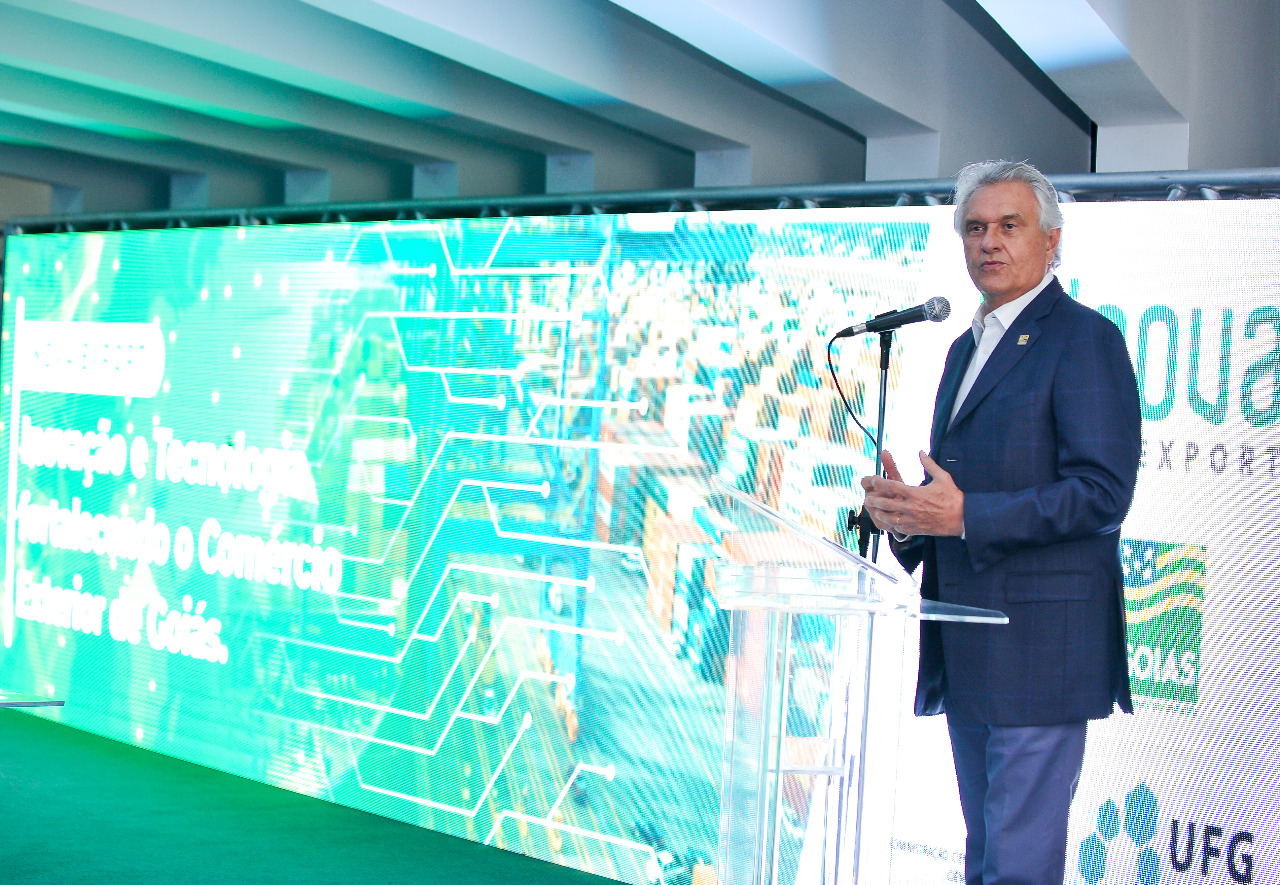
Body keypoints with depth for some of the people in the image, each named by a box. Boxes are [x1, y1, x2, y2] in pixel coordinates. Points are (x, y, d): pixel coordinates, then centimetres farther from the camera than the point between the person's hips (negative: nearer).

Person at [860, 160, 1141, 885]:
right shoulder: (967, 347, 19)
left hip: (1040, 641, -9)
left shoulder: (1084, 338, -8)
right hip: (968, 648, 9)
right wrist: (907, 510, 2)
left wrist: (965, 514, -23)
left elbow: (1103, 491, -17)